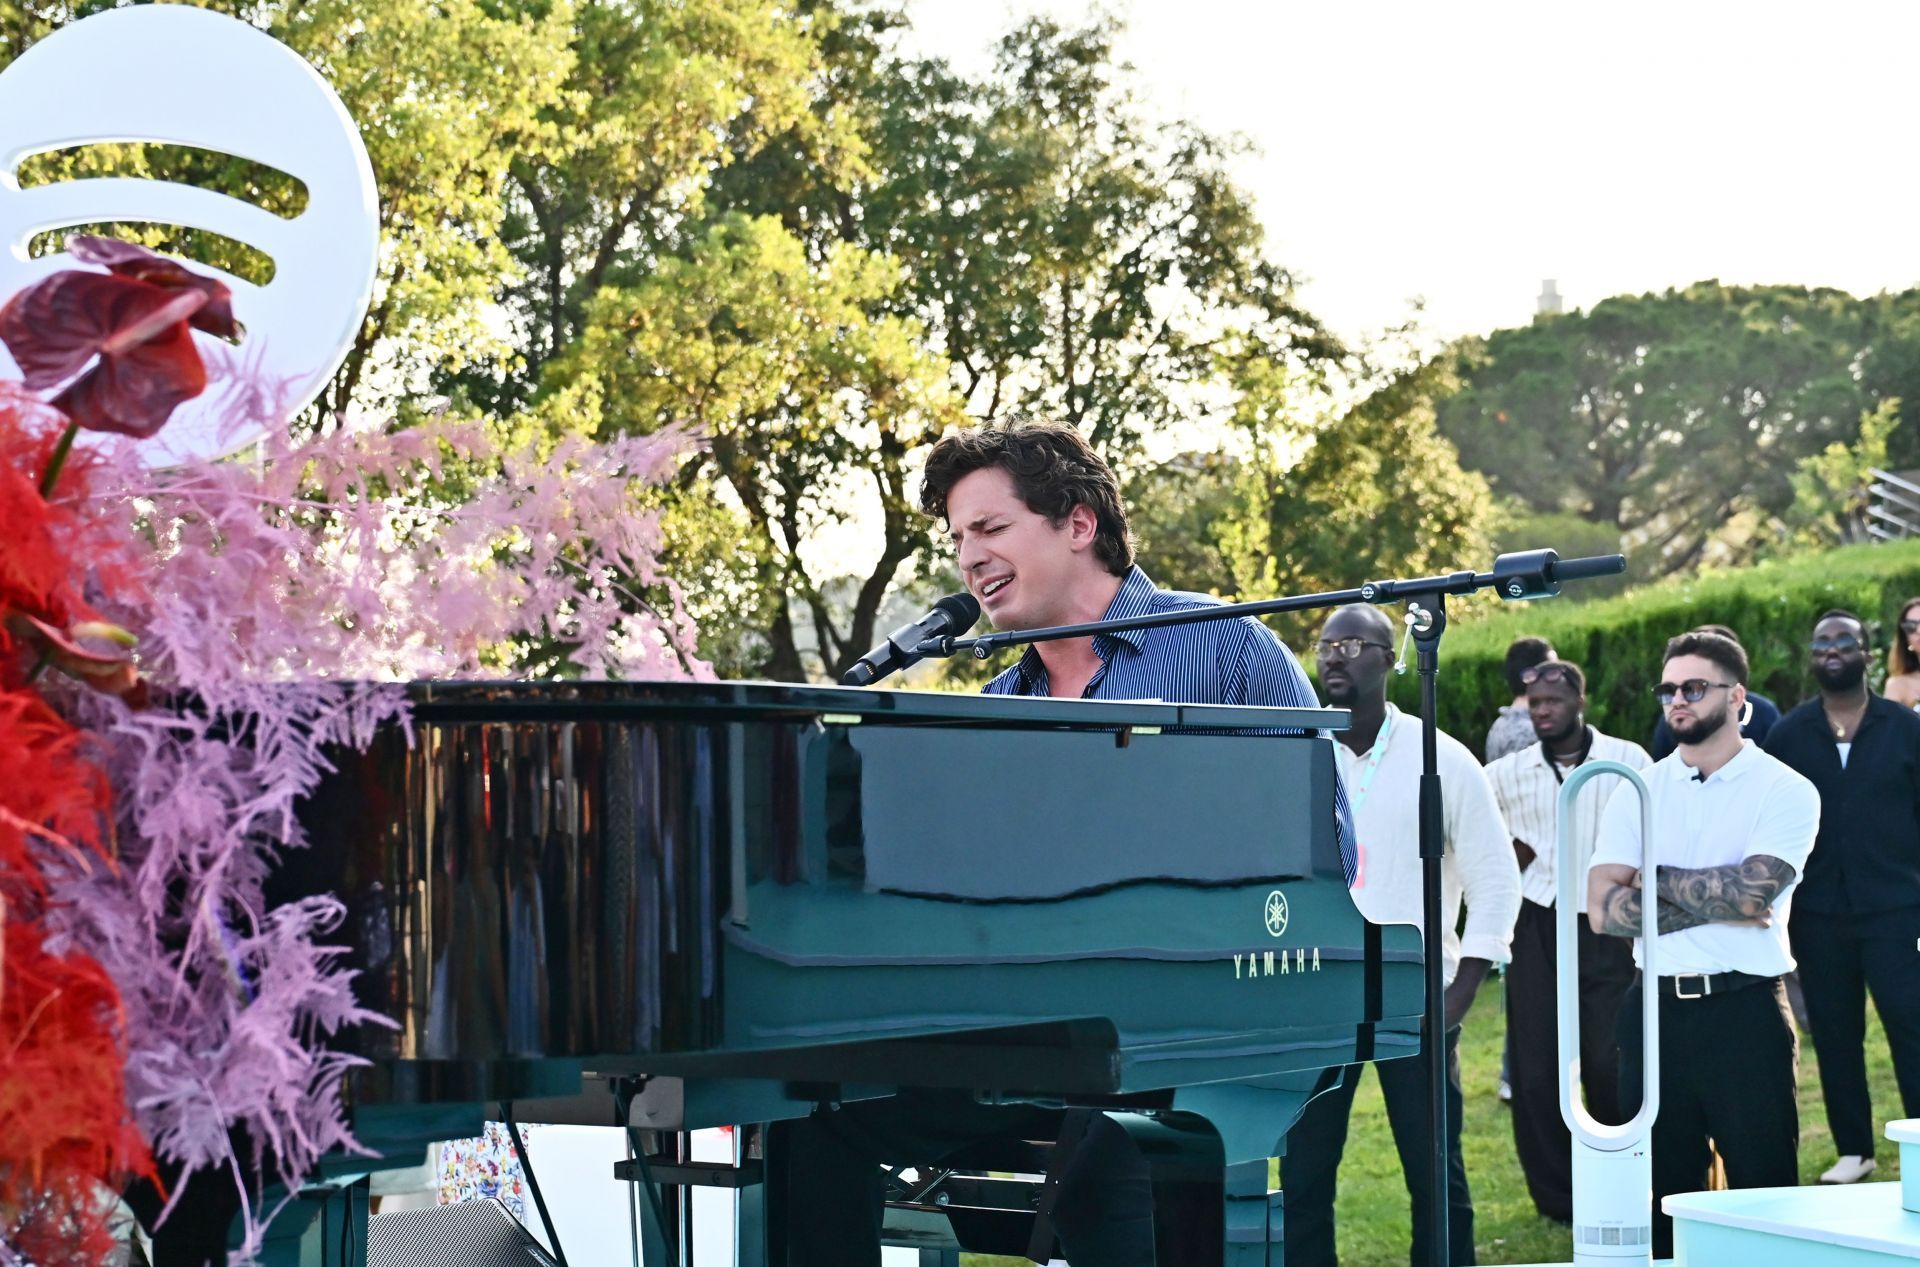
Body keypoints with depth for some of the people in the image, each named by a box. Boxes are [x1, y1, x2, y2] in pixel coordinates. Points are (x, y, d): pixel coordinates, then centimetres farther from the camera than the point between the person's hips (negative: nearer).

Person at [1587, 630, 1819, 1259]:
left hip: (1745, 1010, -4)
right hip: (1655, 1009, 4)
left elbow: (1752, 893, -18)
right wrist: (1715, 900, -12)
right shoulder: (1637, 792, 8)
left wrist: (1654, 880, -5)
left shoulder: (1785, 791, -2)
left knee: (1763, 1184, 1)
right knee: (1663, 1188, 10)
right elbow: (1602, 909, -5)